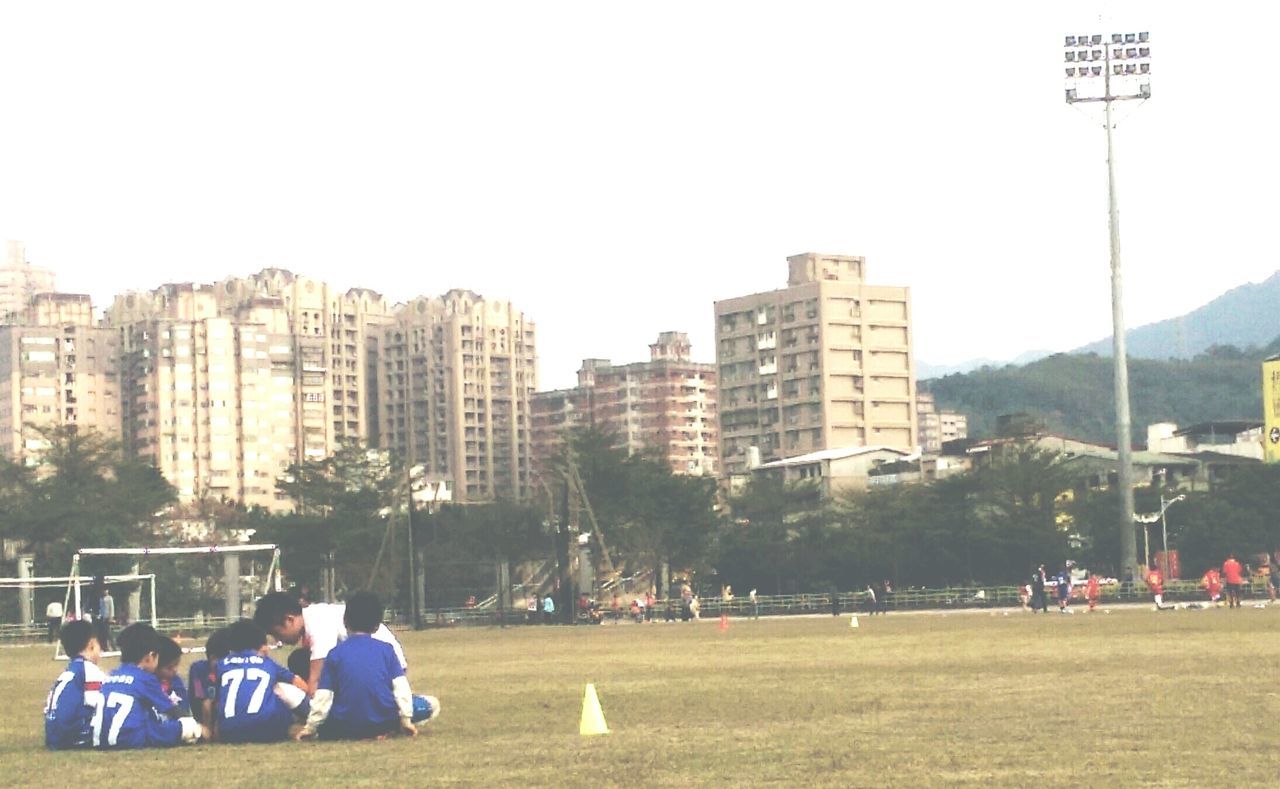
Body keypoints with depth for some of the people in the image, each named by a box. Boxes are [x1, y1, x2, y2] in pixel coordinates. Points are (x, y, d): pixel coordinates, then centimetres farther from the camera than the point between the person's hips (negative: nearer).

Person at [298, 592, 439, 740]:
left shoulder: (336, 653, 0)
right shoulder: (385, 650, 2)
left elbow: (323, 696, -2)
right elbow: (401, 687, -3)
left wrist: (310, 727, 7)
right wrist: (406, 721, 4)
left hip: (344, 728, 1)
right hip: (385, 722, -1)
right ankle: (382, 731, 6)